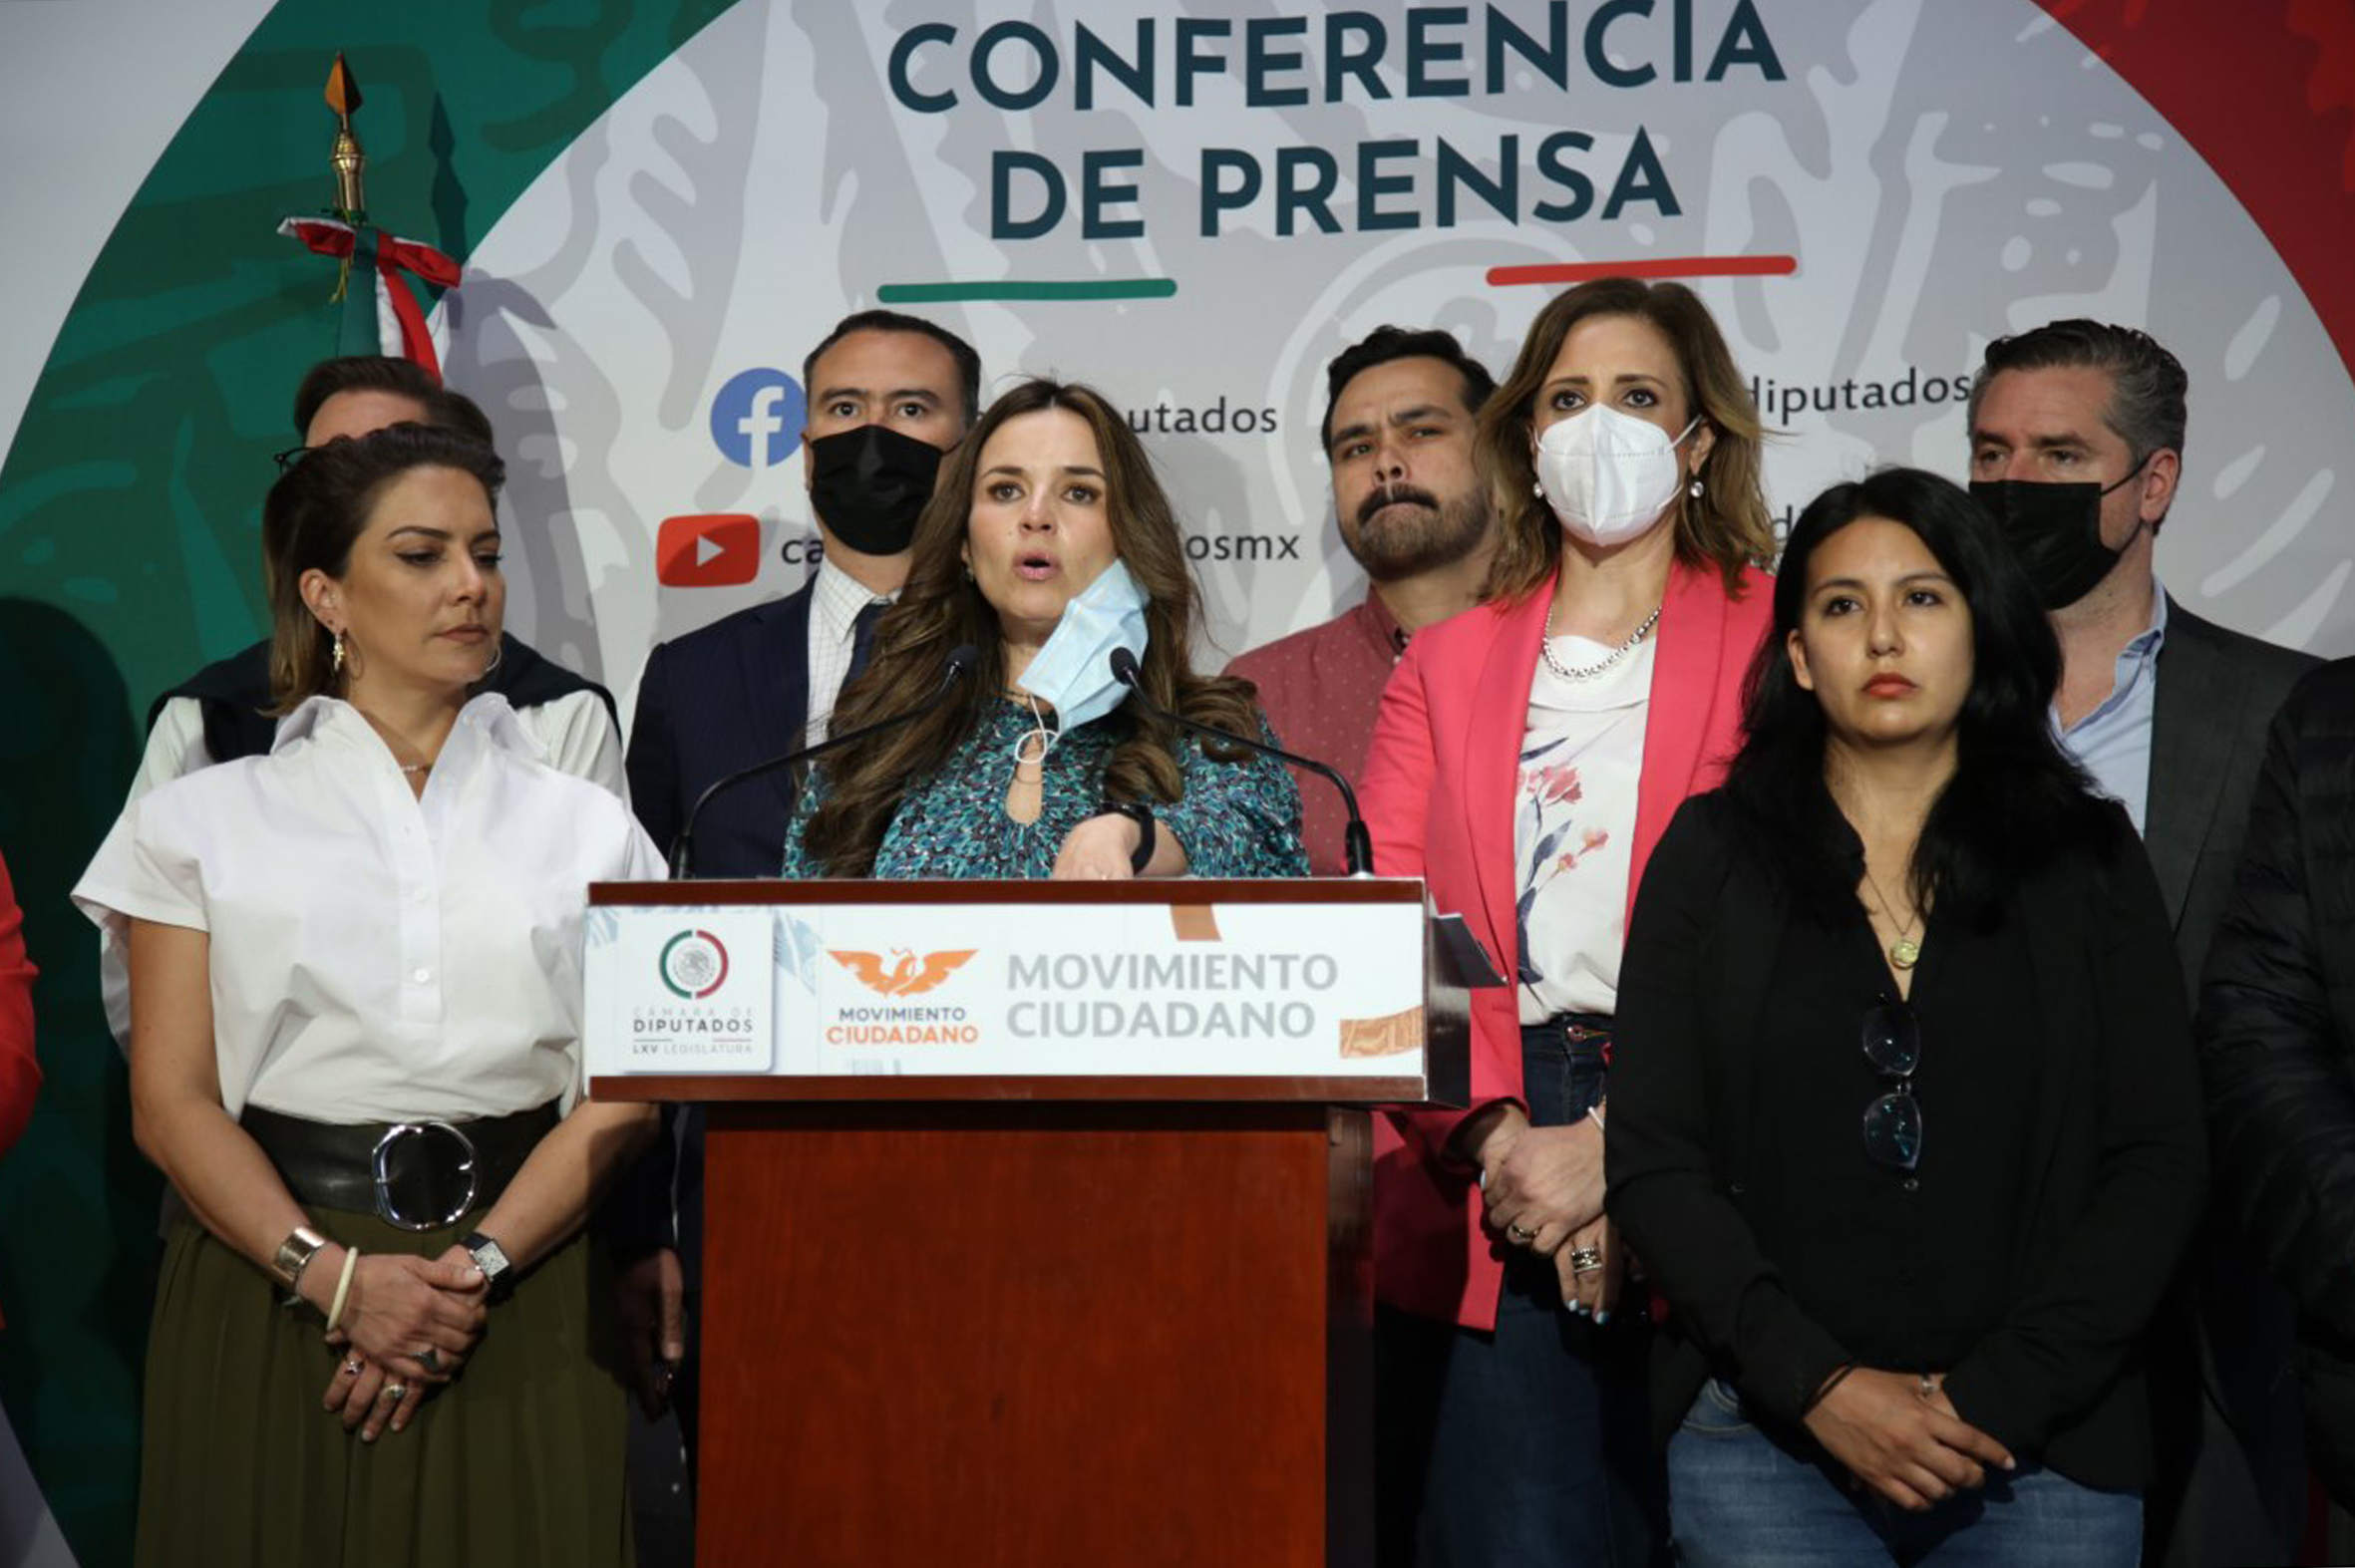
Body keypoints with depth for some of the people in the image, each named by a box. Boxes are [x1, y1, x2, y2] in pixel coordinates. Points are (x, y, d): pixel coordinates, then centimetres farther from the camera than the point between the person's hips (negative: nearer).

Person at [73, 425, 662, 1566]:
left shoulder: (585, 825, 8)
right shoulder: (207, 818, 5)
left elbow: (621, 1092, 0)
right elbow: (172, 1103, -2)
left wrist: (478, 1264, -14)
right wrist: (333, 1276, -15)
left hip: (520, 1302, 1)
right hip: (268, 1292, -1)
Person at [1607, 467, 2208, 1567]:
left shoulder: (2088, 860, 5)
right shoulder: (1711, 855, 3)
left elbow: (2159, 1164, 1)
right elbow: (1652, 1158, -2)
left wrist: (1996, 1395, -9)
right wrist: (1823, 1386, -11)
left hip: (2045, 1441, 1)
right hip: (1764, 1431, -1)